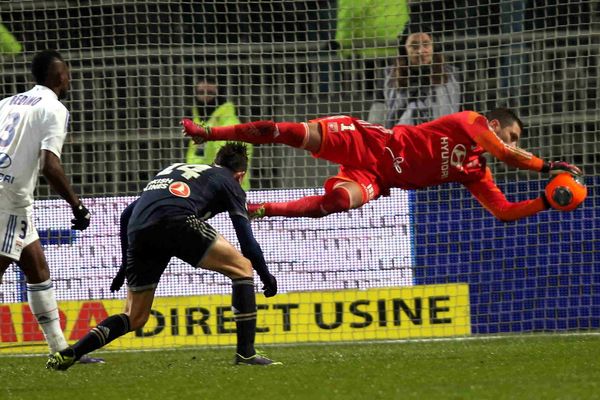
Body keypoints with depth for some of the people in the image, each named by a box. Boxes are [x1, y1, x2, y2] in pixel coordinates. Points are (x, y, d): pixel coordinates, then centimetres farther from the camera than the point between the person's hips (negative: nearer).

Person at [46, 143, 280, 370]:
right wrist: (267, 279, 30)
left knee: (135, 317, 18)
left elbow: (127, 215, 36)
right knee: (242, 267, 12)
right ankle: (246, 352, 3)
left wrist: (126, 265, 42)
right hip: (177, 222, -5)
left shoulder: (175, 169, 39)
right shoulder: (229, 182, 23)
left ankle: (68, 355, 3)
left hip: (138, 231, 5)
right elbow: (248, 243, 16)